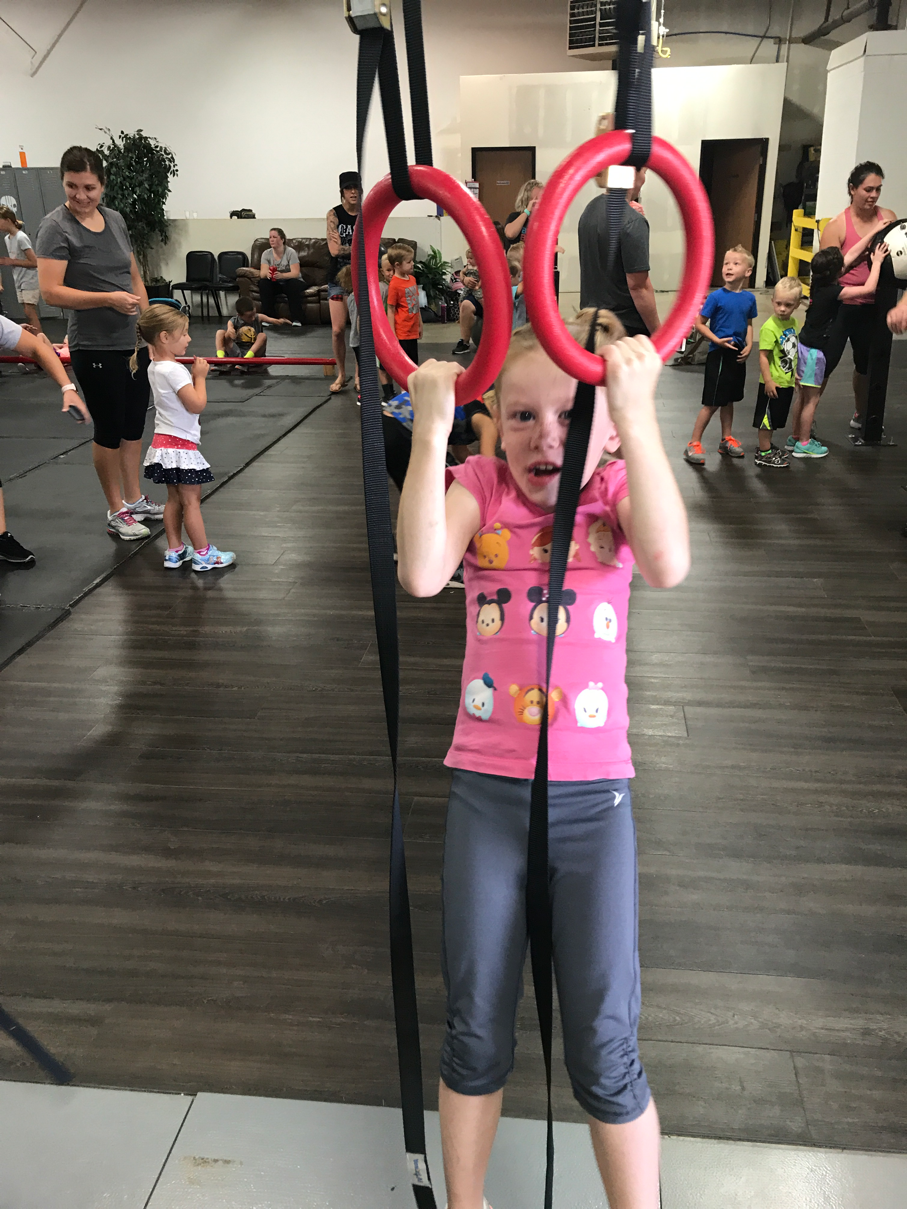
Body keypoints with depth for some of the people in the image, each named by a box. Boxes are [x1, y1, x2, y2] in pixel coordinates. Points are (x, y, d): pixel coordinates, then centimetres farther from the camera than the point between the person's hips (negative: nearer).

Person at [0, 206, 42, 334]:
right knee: (28, 313, 6)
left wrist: (12, 262, -15)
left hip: (30, 281, -8)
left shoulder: (21, 238, -15)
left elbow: (34, 262, -18)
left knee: (30, 313, -11)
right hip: (20, 282, 8)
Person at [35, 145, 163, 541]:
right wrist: (109, 299, -24)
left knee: (134, 424, 14)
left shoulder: (115, 219, 9)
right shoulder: (56, 227, -11)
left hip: (135, 342, 6)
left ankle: (135, 499, 29)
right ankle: (116, 512, 17)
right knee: (109, 429, 3)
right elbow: (50, 291, -18)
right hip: (96, 348, -6)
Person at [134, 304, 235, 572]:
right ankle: (203, 554, 6)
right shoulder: (174, 370, -20)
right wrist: (200, 377, -9)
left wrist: (194, 375, 8)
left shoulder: (154, 367, 10)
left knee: (174, 499, 15)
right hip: (180, 444, -9)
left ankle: (174, 552, 20)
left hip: (164, 441, 9)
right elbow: (197, 404, -21)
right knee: (191, 500, -2)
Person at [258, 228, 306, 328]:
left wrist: (281, 275, -44)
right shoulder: (266, 253, -2)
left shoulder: (291, 252, -13)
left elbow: (295, 273, -24)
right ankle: (268, 318, -23)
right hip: (275, 284, 3)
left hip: (289, 281, -3)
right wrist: (267, 273, -40)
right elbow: (262, 273, -14)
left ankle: (296, 319, -31)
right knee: (263, 283, -27)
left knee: (293, 284, -36)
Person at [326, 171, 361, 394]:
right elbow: (334, 250, -13)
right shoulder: (334, 214, -4)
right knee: (337, 330, -2)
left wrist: (345, 247, -18)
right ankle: (341, 375, 13)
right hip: (339, 279, 0)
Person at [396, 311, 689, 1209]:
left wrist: (638, 414, -29)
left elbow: (666, 565, -26)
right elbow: (421, 575, -23)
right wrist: (431, 430, -24)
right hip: (484, 792, 1)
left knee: (604, 1050, 6)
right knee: (474, 1034, 16)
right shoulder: (479, 487, -2)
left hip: (592, 797, -1)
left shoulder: (617, 491, -2)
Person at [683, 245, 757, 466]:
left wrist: (749, 345, -1)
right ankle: (693, 445, 6)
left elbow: (749, 324, 14)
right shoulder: (716, 296, -13)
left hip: (737, 355, 5)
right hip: (719, 355, -5)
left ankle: (726, 439, 31)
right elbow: (699, 324, -9)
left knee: (729, 399, 18)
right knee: (712, 403, -3)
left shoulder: (749, 298, 1)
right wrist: (717, 340, -18)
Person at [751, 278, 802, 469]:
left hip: (787, 381, 8)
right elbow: (763, 356, -20)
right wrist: (768, 380, -22)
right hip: (772, 383, -8)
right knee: (766, 418, 3)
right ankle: (763, 453, 12)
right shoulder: (769, 327, -19)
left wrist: (796, 373, 22)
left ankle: (767, 446, 32)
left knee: (775, 418, 18)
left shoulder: (794, 323, 5)